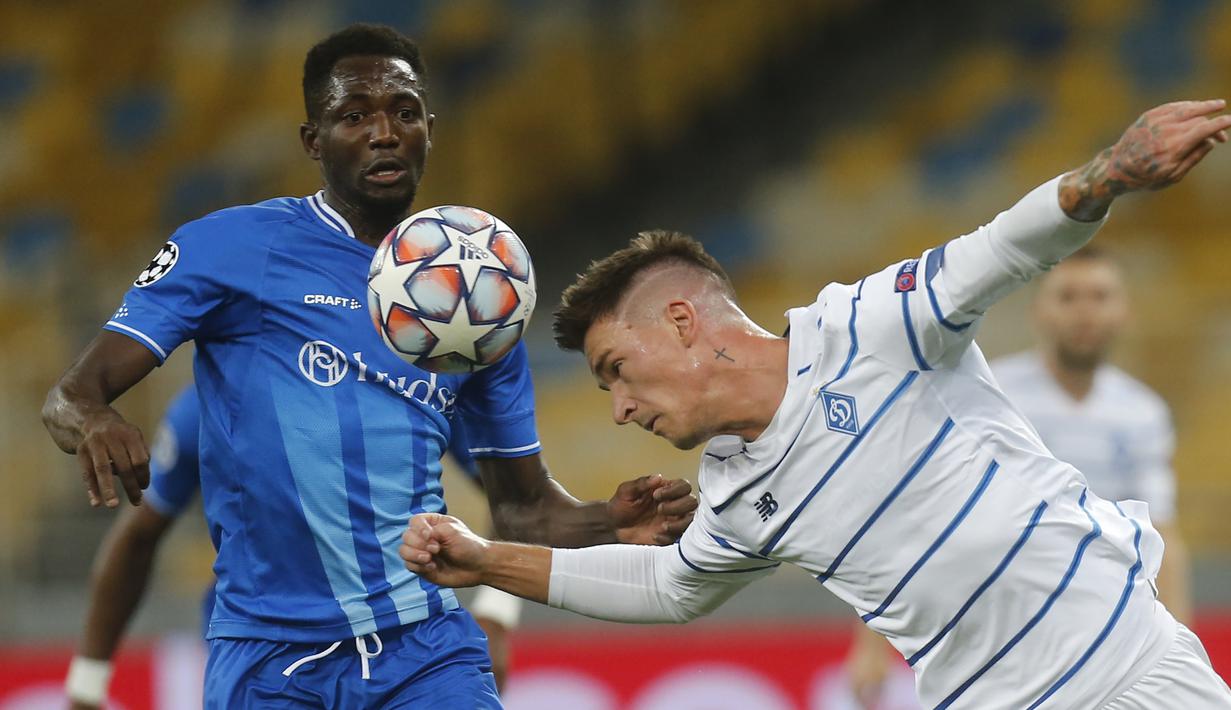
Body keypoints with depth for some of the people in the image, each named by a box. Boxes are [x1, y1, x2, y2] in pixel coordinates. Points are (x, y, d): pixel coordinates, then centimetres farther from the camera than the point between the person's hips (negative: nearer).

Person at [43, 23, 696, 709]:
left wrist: (610, 523, -3)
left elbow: (523, 503, 19)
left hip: (428, 651, 3)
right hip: (269, 655, -3)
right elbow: (72, 395, -4)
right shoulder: (229, 245, 1)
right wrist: (92, 422, -28)